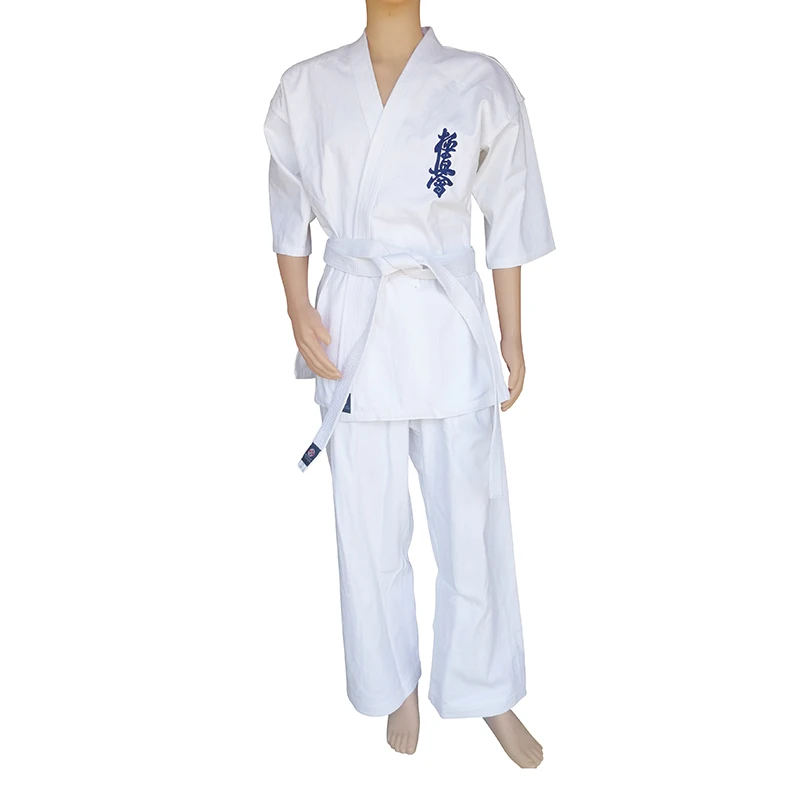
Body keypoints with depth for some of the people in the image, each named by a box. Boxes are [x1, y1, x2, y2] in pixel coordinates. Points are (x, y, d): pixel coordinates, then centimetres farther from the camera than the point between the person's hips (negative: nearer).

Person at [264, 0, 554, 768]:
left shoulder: (479, 84, 1)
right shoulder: (307, 87, 5)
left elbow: (508, 220, 4)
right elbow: (289, 213, 10)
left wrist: (512, 335, 3)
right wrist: (298, 310, -2)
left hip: (450, 322, -1)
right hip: (353, 324, 1)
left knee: (472, 517, 6)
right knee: (369, 525, 9)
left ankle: (489, 694, 29)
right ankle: (398, 688, 32)